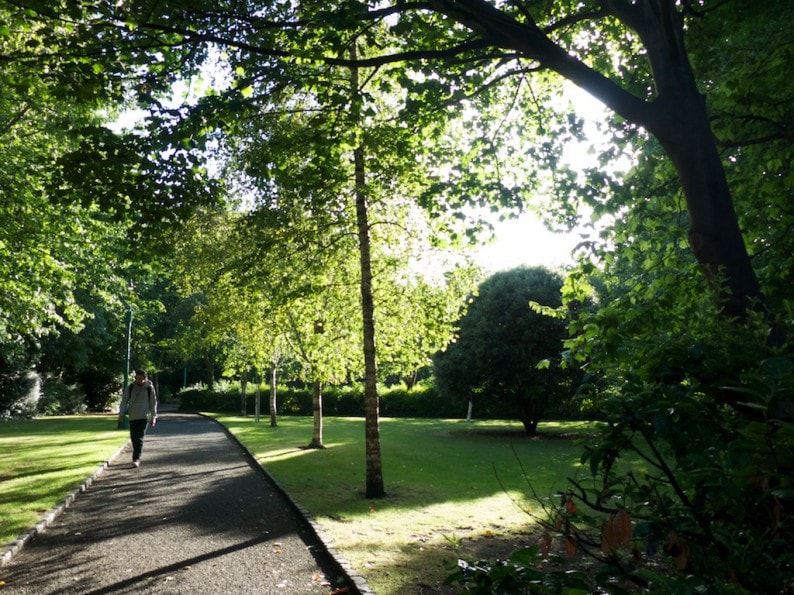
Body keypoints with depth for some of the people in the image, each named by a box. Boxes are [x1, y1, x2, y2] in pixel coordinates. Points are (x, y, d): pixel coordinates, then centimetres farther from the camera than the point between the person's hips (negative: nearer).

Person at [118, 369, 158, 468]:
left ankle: (136, 459, -12)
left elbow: (153, 403, 3)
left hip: (144, 417, -3)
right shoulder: (130, 387, 3)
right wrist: (121, 413, -5)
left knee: (139, 438, -11)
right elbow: (124, 401, 7)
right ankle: (137, 457, 24)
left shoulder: (149, 388, -3)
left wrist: (153, 417, 2)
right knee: (134, 438, 8)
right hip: (132, 417, 3)